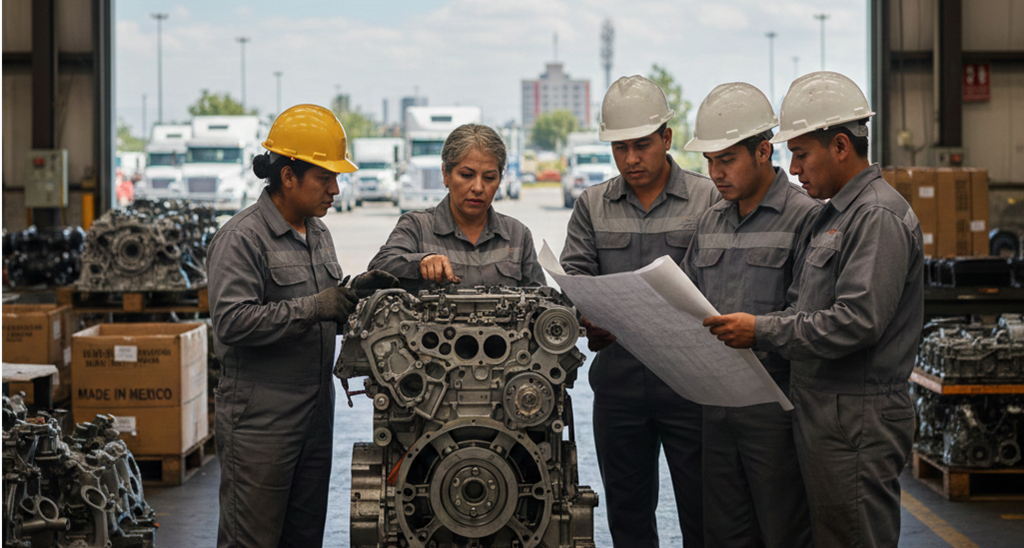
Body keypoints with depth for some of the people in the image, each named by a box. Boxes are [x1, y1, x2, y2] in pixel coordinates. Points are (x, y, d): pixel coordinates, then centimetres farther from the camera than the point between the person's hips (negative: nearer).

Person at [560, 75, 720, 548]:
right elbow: (573, 277, 4)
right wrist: (592, 320, -17)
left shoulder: (708, 200, 2)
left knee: (701, 507, 1)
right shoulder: (592, 206, 12)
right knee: (627, 507, 11)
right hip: (617, 373, 3)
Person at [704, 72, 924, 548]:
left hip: (857, 422, -10)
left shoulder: (879, 217, -14)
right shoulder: (836, 213, 19)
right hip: (821, 412, 10)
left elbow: (856, 322, -23)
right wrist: (750, 326, 9)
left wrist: (762, 331, -17)